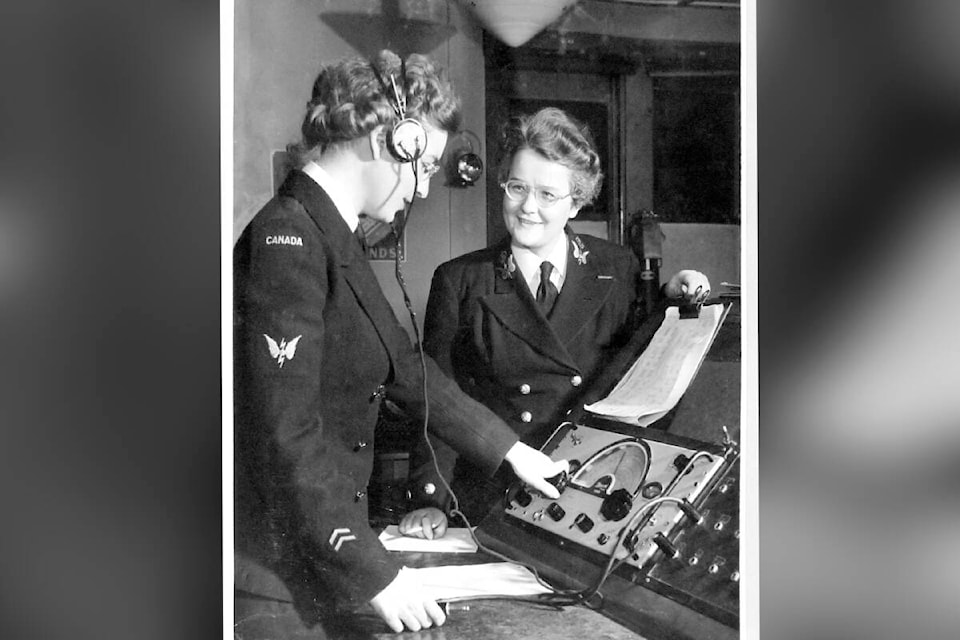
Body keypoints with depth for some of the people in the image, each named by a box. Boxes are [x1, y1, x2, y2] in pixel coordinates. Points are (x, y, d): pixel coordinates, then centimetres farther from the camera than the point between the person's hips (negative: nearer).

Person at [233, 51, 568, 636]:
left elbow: (402, 365, 17)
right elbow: (286, 438, -25)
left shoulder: (333, 238, 10)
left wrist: (508, 449, 20)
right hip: (272, 570, -9)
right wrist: (375, 574, -22)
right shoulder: (288, 240, -21)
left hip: (323, 553, 9)